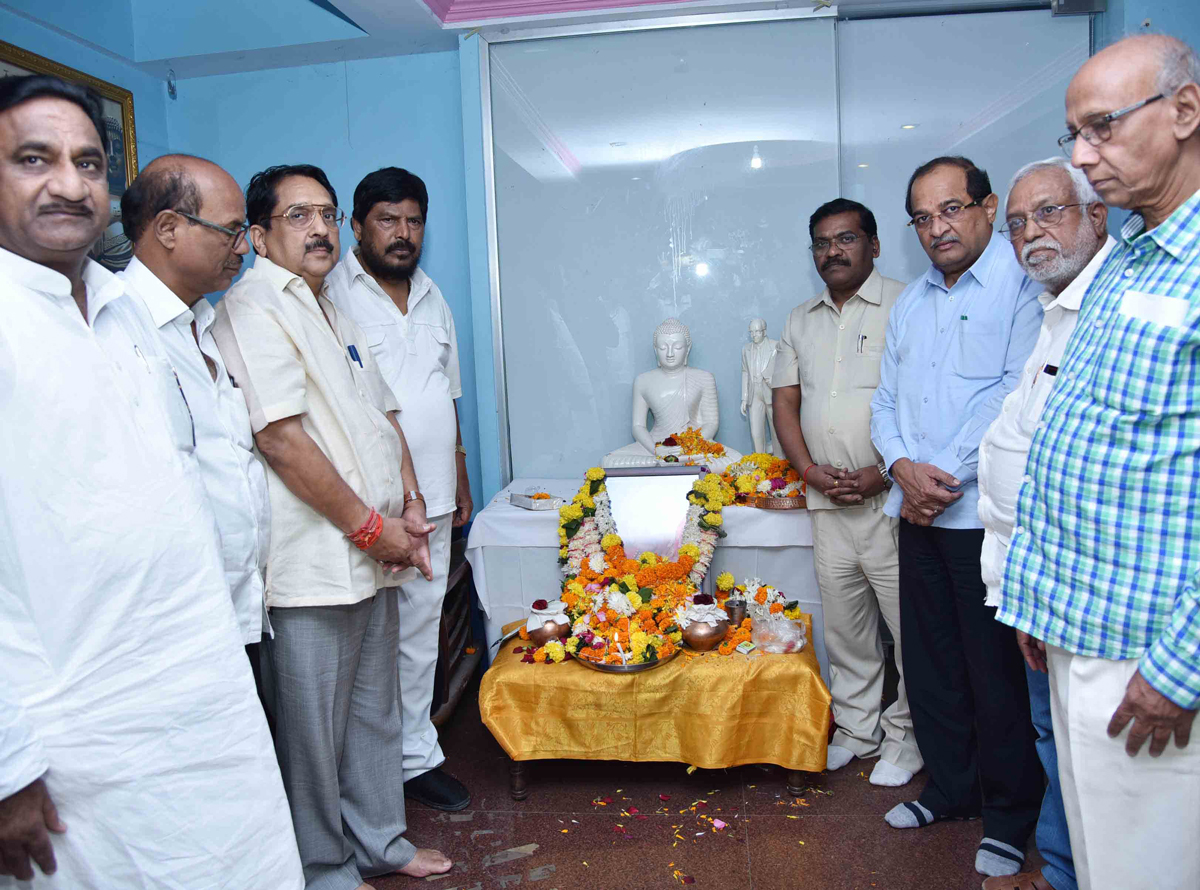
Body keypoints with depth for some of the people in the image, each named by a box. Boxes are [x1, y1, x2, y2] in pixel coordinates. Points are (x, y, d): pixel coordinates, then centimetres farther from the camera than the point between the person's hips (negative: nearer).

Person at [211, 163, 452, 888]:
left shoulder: (337, 316, 18)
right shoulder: (254, 308, -11)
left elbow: (384, 415, 19)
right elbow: (284, 441, -19)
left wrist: (410, 506, 6)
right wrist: (370, 527, -14)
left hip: (374, 556, 9)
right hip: (313, 566, -9)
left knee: (375, 713, 19)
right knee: (315, 729, 6)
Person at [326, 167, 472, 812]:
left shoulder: (432, 297, 16)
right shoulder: (330, 293, -6)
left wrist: (459, 476, 20)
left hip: (431, 499, 7)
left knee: (420, 634, 14)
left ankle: (416, 757, 27)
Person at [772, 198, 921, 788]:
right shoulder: (801, 321, 15)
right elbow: (785, 401, 12)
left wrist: (883, 475, -16)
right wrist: (811, 470, -2)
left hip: (891, 498, -5)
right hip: (827, 502, 6)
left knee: (908, 623, 2)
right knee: (843, 625, 13)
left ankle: (905, 737, 19)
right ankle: (857, 729, 28)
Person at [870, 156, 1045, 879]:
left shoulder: (1022, 284, -7)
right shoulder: (910, 303, 15)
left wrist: (948, 477, -15)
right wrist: (903, 466, -5)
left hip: (987, 514, -6)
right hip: (919, 515, 7)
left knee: (997, 671, 3)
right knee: (929, 660, 14)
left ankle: (1011, 815, 22)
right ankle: (951, 787, 32)